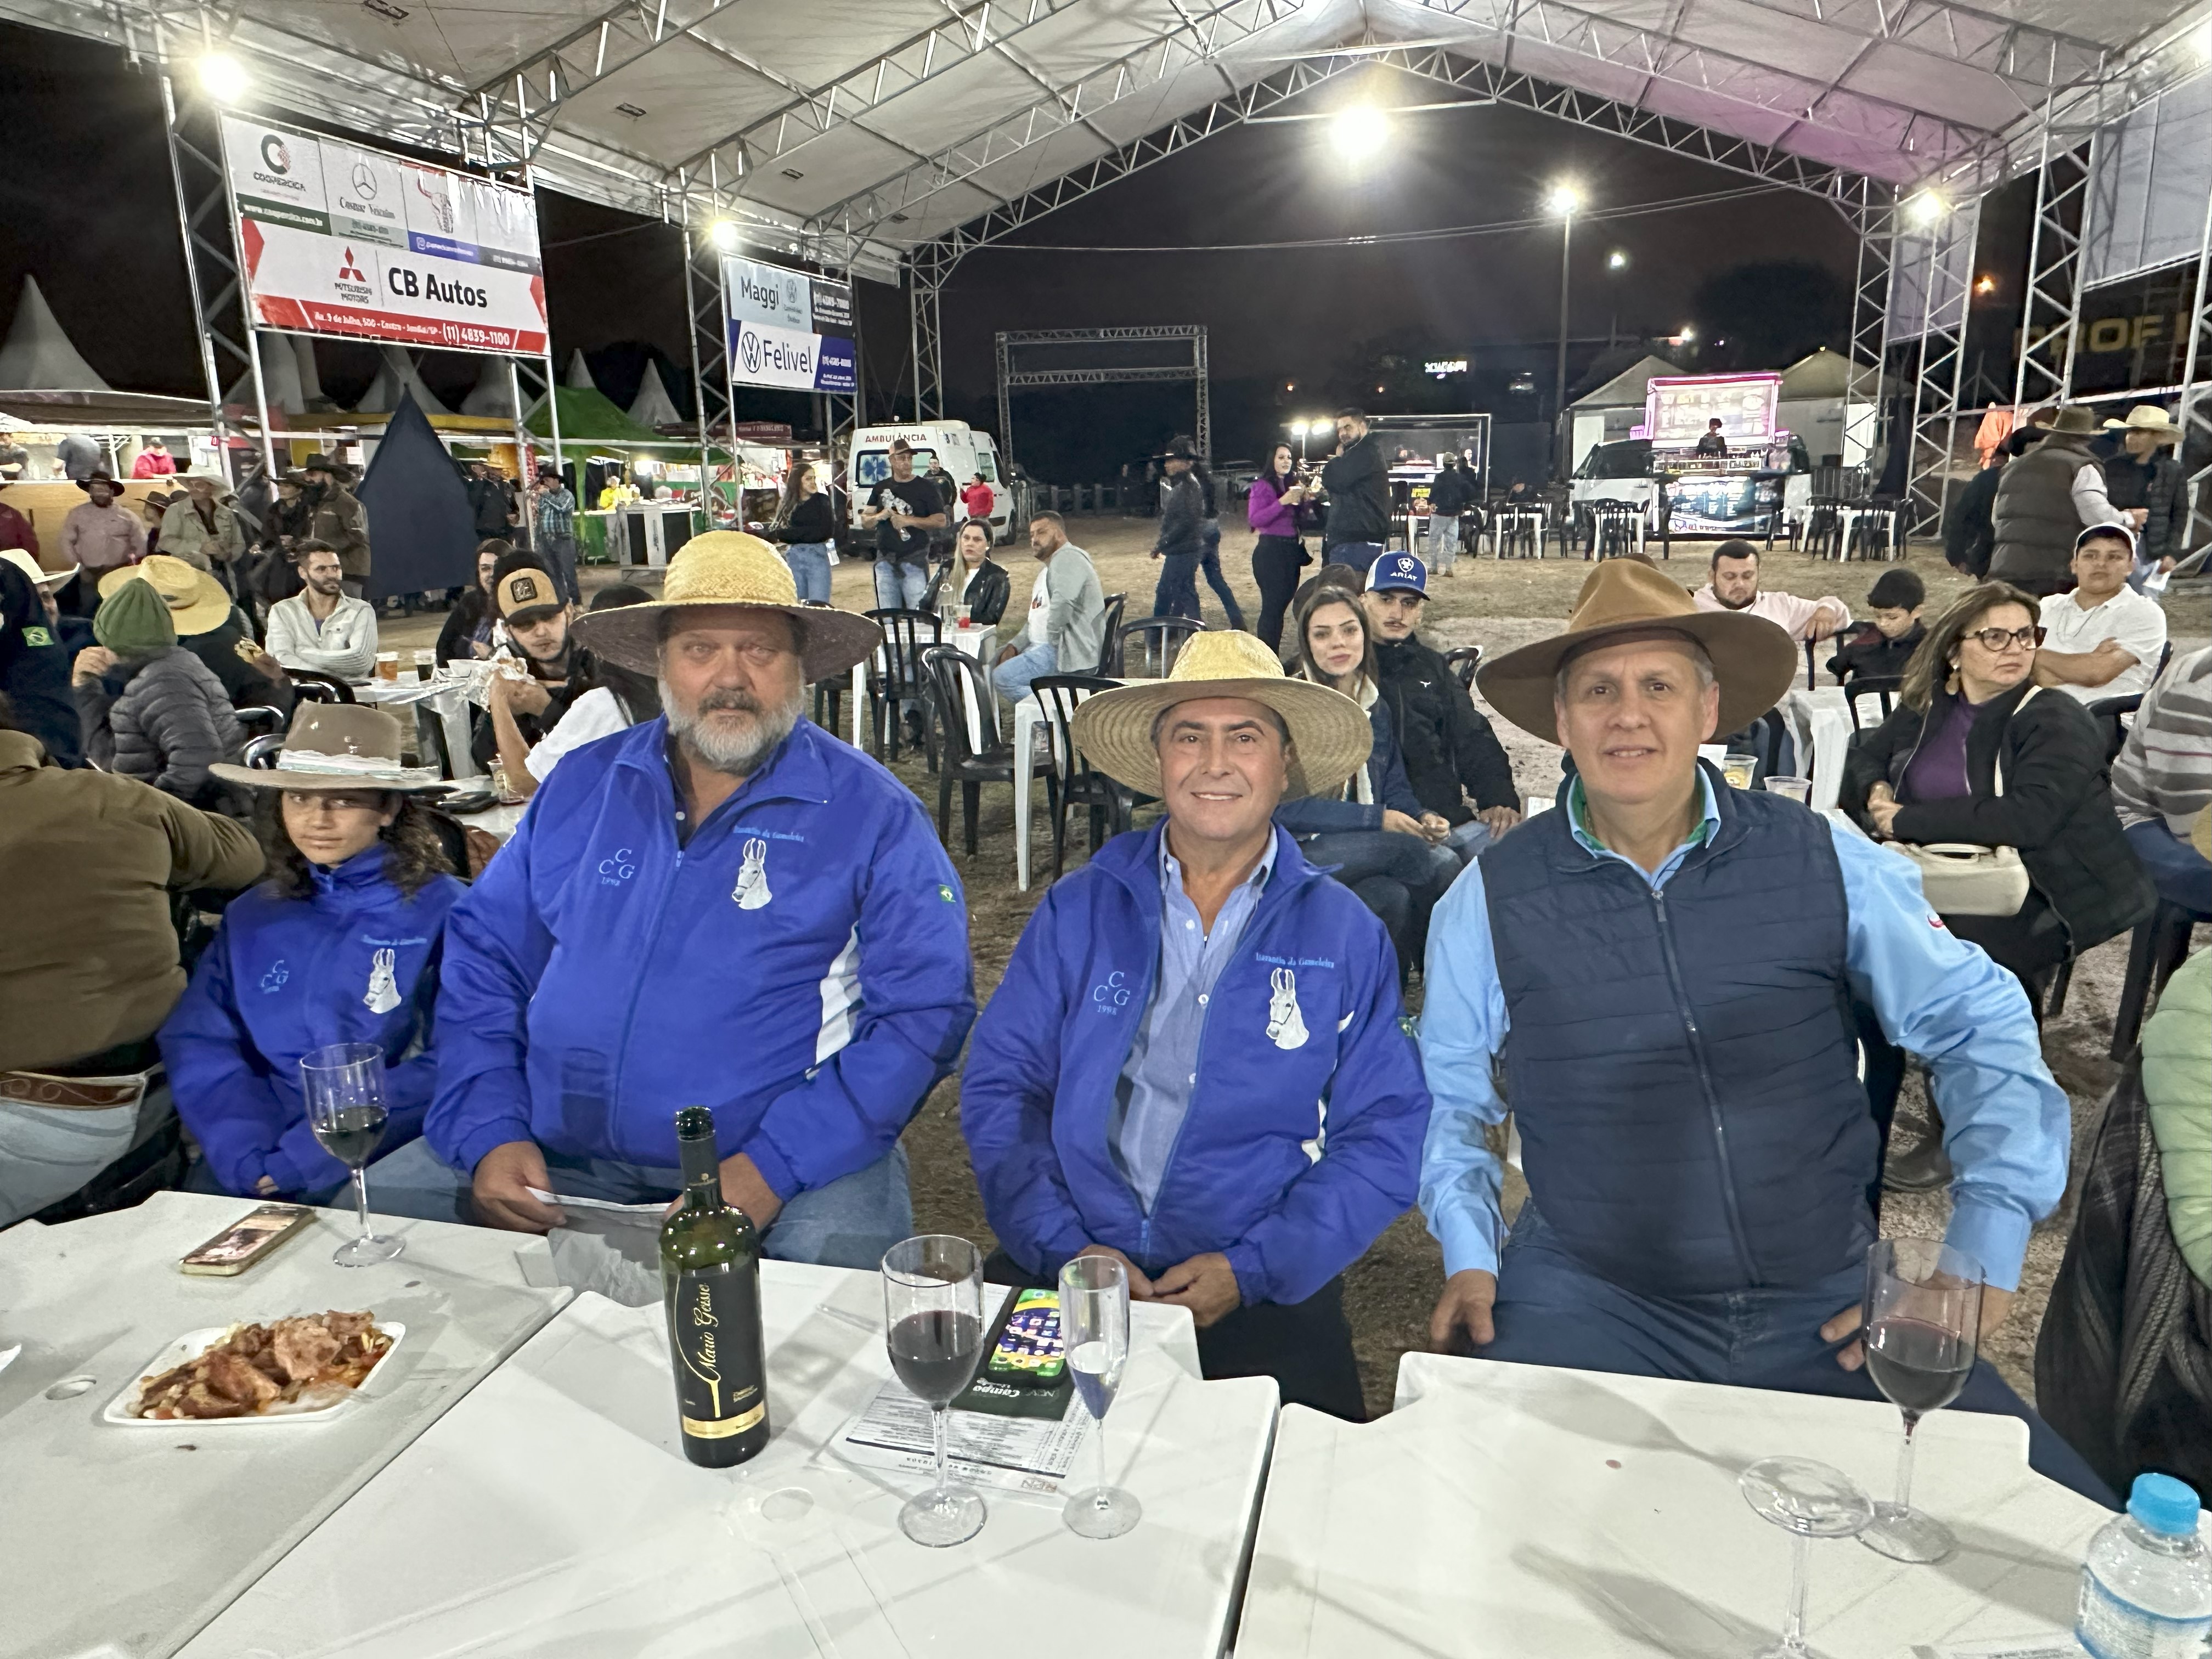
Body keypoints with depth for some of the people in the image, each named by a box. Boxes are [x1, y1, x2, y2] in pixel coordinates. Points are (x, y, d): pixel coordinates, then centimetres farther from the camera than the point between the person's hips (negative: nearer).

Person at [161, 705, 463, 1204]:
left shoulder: (441, 911, -3)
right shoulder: (252, 918, 14)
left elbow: (450, 1065, -10)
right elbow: (197, 1044, 6)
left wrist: (306, 1158, -16)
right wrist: (247, 1157, -11)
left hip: (389, 1159, -4)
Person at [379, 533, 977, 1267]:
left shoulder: (873, 814, -3)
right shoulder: (581, 786, 11)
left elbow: (927, 1009, -9)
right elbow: (482, 958, 13)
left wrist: (771, 1167, -17)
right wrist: (490, 1133, -2)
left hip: (789, 1157, -3)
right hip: (556, 1154, 4)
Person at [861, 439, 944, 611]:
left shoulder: (925, 488, 1)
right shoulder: (881, 488, 14)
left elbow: (941, 521, -6)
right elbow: (865, 522, 15)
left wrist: (909, 521, -16)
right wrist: (879, 516, -7)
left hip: (914, 560, -4)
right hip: (885, 561, 4)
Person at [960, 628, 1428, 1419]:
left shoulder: (1346, 936, 4)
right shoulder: (1077, 910, 7)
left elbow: (1384, 1136, 1)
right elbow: (999, 1085, 4)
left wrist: (1251, 1271, -11)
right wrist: (1064, 1245, -10)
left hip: (1262, 1290, -1)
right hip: (1066, 1266, 1)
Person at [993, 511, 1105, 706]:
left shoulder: (1067, 558, -14)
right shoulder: (1048, 567, 22)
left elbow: (1063, 602, -32)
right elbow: (1035, 619, 25)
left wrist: (1053, 640, -20)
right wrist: (1015, 645, 9)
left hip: (1068, 653, -12)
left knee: (1003, 676, -21)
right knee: (992, 665, 14)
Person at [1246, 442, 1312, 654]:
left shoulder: (1293, 484, 16)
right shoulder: (1263, 486, -4)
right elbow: (1254, 519, -16)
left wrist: (1302, 499, 0)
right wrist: (1282, 502, -21)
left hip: (1292, 549, 7)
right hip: (1271, 550, -7)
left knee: (1284, 601, 7)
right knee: (1272, 605, -10)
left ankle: (1271, 655, 14)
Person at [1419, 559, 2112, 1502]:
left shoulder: (1824, 861, -1)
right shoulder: (1490, 899, -2)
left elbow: (1978, 1024, 7)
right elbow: (1449, 1099, 8)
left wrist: (1985, 1252, 0)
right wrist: (1470, 1257, -4)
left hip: (1829, 1297, 2)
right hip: (1590, 1298, -2)